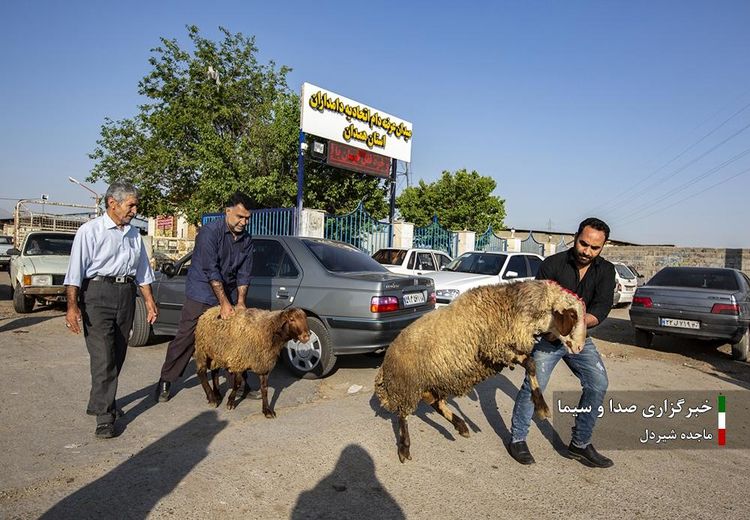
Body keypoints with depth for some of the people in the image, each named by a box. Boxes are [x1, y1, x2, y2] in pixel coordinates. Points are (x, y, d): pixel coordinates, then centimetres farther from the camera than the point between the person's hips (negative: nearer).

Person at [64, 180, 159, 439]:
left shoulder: (134, 234, 14)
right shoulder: (90, 231, -5)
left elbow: (142, 271, 19)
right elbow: (76, 271, -10)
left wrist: (149, 301, 16)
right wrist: (72, 305, -17)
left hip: (126, 294, 6)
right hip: (98, 294, -6)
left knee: (117, 355, 11)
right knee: (103, 357, -9)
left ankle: (99, 403, 29)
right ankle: (105, 416, -4)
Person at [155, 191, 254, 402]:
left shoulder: (245, 238, 1)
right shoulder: (210, 232, -17)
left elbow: (244, 272, 2)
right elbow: (211, 271, -21)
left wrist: (240, 302, -6)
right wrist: (224, 303, -21)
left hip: (228, 295, 5)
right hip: (202, 294, -5)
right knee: (186, 338, 0)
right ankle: (166, 381, 16)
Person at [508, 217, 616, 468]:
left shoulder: (605, 271, -2)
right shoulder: (553, 263, -11)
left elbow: (602, 308, -14)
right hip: (547, 336, -4)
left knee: (598, 384, -5)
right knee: (534, 385, -10)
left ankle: (580, 444, 11)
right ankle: (517, 439, 9)